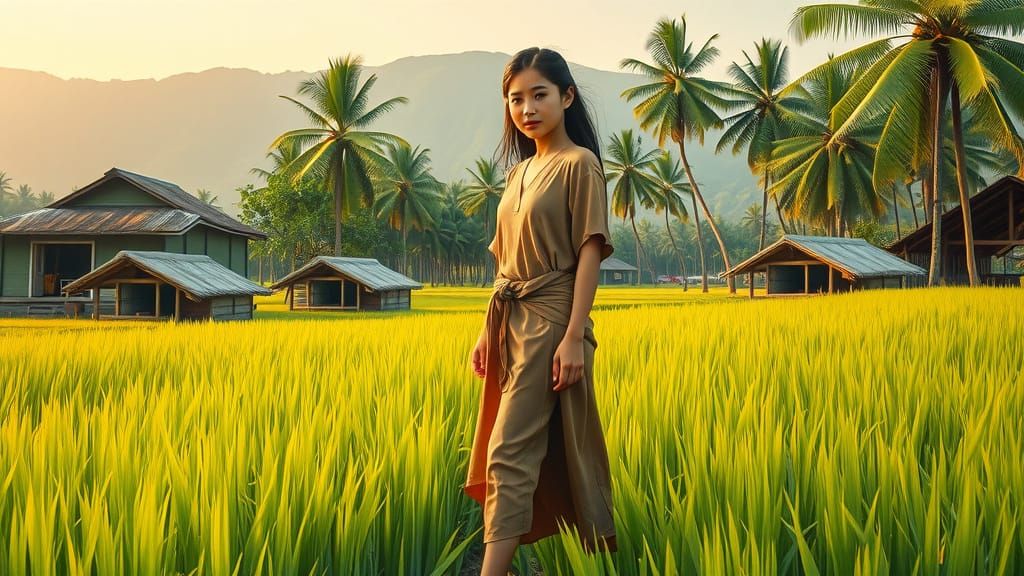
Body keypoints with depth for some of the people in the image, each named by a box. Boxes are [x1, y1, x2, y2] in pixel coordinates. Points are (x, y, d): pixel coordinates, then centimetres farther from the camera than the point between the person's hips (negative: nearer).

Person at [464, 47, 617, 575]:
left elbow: (590, 253, -13)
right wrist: (488, 330, 12)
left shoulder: (580, 164, -7)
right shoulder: (519, 172, 15)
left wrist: (574, 337, -19)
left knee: (510, 451, -13)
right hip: (510, 322, 8)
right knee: (553, 449, 12)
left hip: (550, 322, -8)